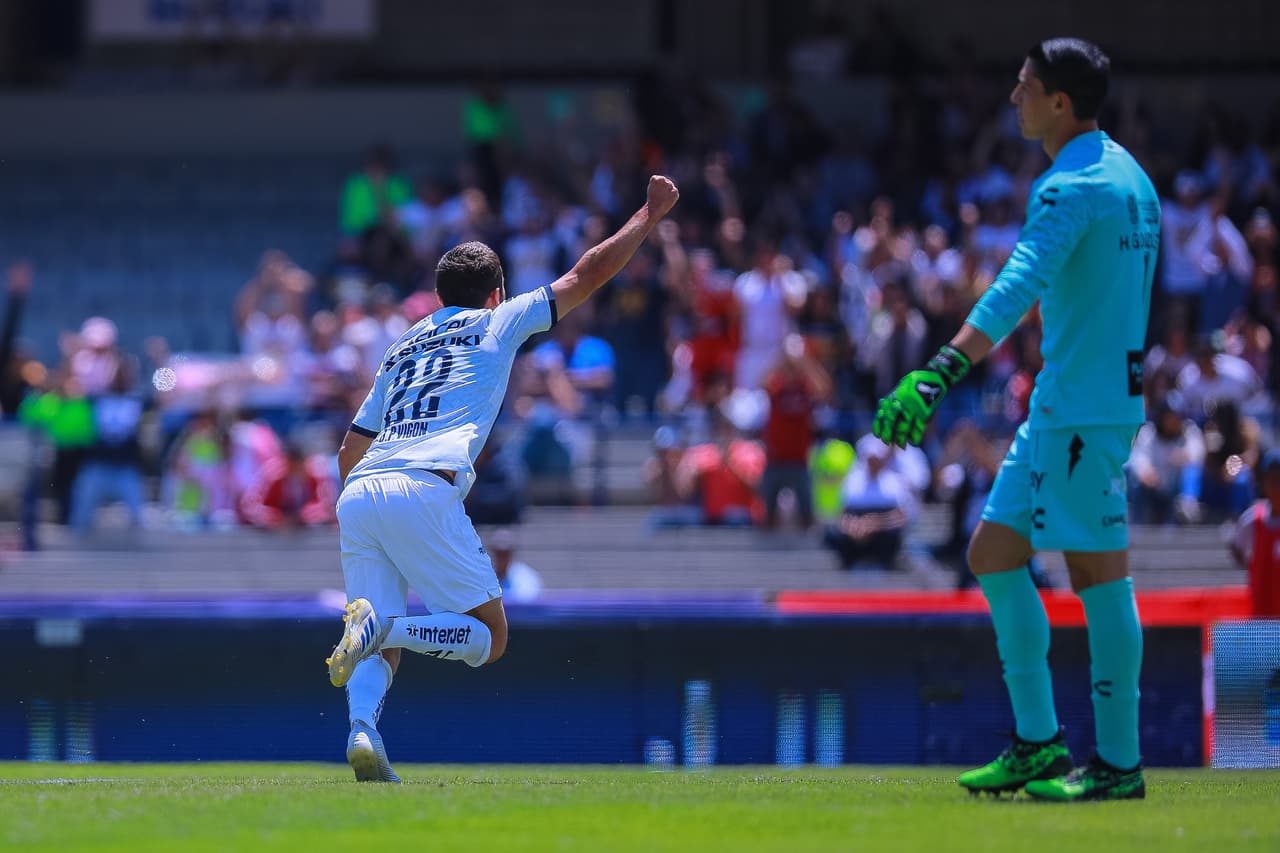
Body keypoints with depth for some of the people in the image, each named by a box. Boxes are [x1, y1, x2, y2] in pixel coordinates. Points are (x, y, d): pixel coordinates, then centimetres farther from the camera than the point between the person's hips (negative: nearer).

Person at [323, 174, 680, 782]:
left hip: (354, 499, 6)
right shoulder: (498, 323, 18)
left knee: (383, 647, 6)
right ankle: (383, 627, -25)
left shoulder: (401, 349, 31)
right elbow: (588, 275, 22)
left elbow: (349, 452, 30)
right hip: (424, 492, -6)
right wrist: (650, 213, 33)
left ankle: (361, 729, -25)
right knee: (489, 636, 2)